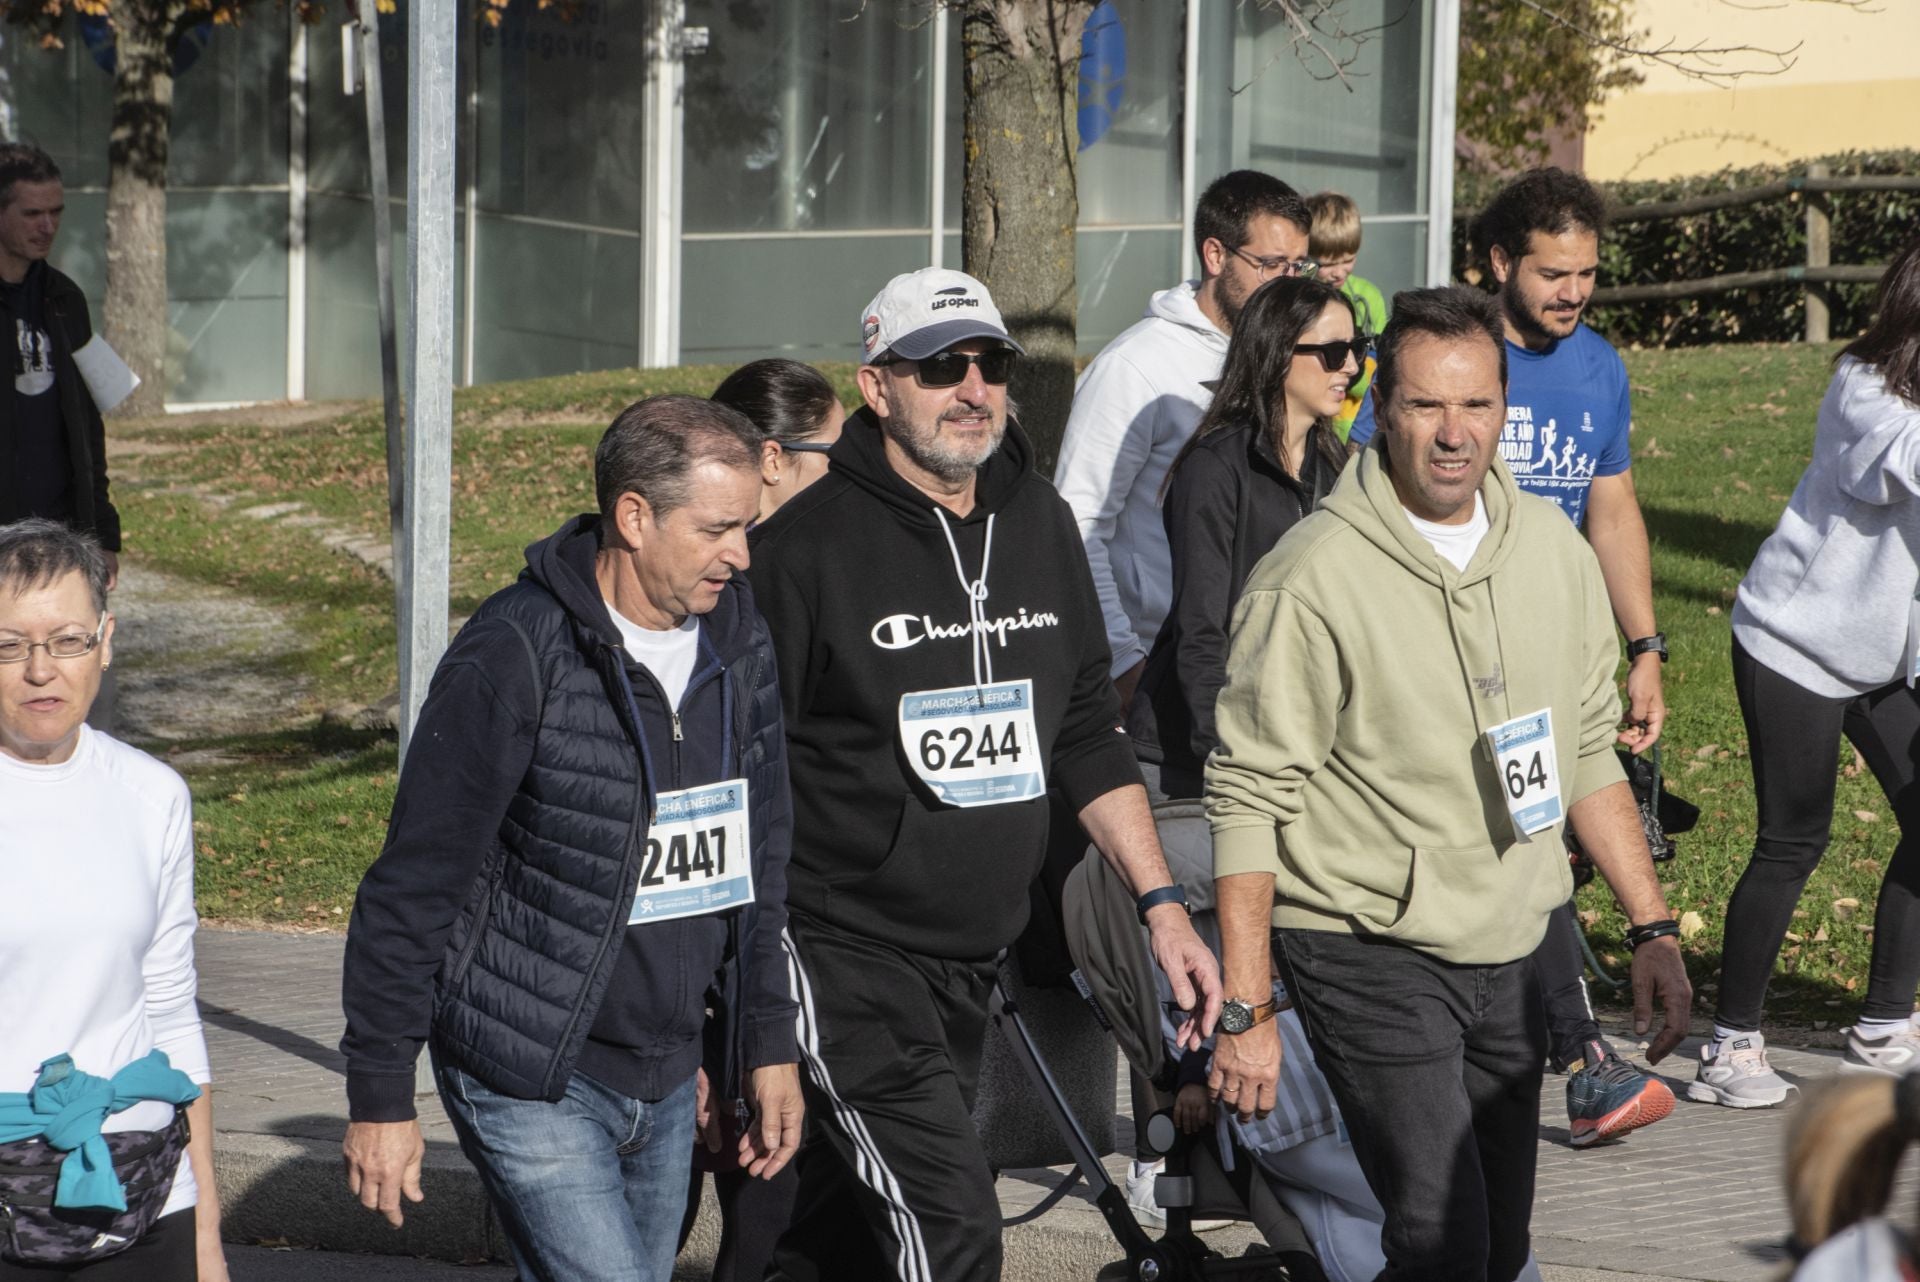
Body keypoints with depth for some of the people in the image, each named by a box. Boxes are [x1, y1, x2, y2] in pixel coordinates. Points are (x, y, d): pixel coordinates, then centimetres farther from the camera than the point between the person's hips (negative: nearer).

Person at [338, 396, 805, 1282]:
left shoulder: (738, 645, 5)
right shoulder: (515, 654, -16)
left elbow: (757, 866, 17)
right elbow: (413, 887, -12)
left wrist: (766, 1041, 14)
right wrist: (379, 1096, -11)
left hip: (666, 1085, 7)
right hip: (531, 1087, -7)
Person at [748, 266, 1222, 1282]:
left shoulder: (1039, 523, 10)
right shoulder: (806, 544, -11)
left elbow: (1087, 734, 18)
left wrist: (1160, 903, 12)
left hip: (972, 963, 7)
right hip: (839, 954, -7)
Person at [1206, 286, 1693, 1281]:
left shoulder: (1554, 551, 5)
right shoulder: (1311, 579, -14)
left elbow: (1586, 756, 15)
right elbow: (1249, 799, -12)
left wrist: (1651, 928, 10)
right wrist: (1241, 1012, -15)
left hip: (1511, 956, 6)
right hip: (1369, 951, -6)